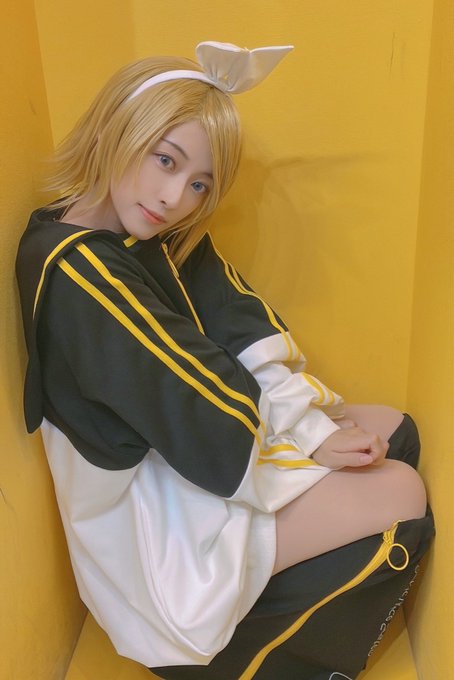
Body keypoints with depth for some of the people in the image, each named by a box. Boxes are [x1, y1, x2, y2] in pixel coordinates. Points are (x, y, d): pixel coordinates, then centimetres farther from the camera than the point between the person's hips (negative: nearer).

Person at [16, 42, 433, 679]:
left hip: (204, 451, 9)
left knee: (393, 432, 11)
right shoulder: (77, 273, -28)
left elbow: (252, 338, -3)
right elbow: (210, 431, -27)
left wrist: (316, 427, -12)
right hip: (150, 512, -8)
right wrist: (309, 443, -13)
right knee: (402, 497, -7)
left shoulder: (170, 237, -1)